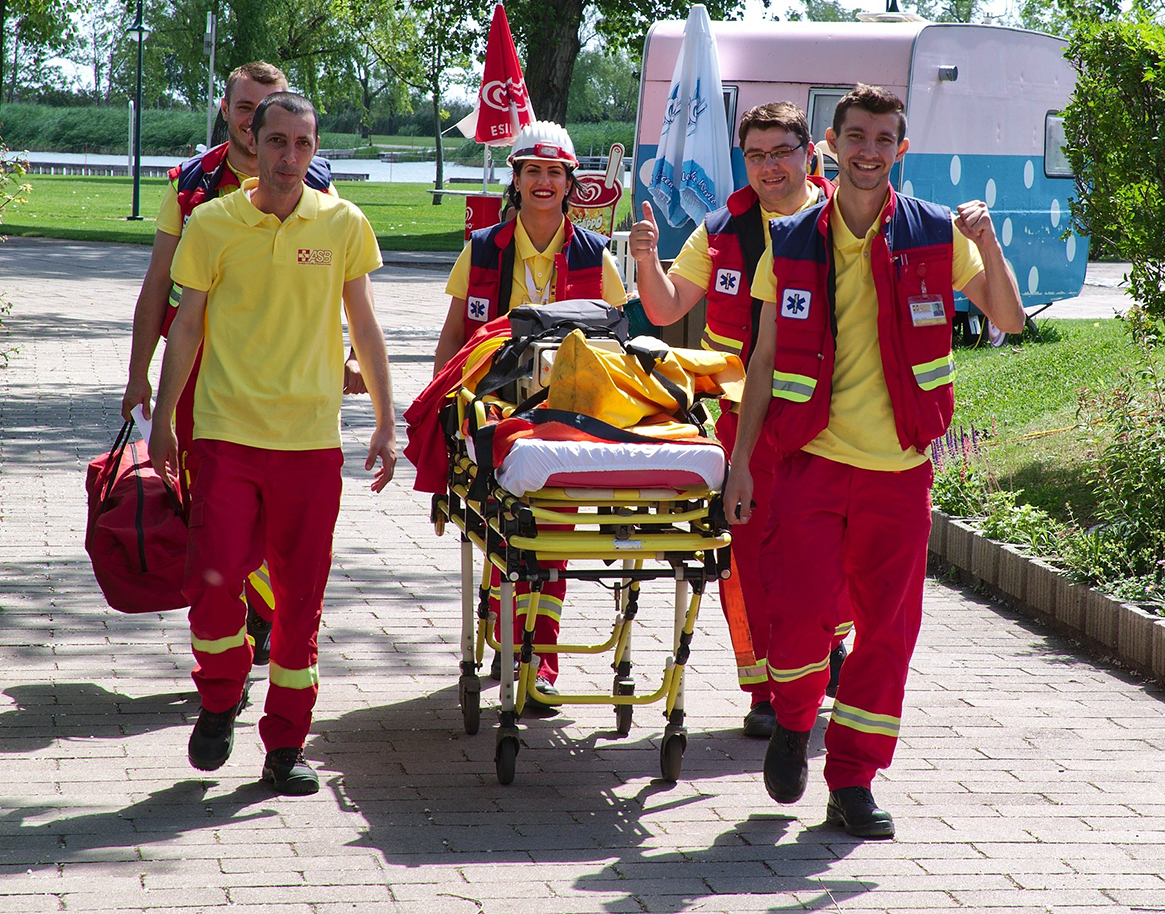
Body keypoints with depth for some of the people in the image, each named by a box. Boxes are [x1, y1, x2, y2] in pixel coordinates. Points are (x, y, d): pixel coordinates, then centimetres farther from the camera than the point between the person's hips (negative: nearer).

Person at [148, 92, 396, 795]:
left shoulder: (344, 224, 3)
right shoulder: (212, 224, 0)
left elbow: (364, 326, 10)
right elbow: (187, 325, 7)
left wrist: (386, 422, 8)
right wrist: (163, 419, 8)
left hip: (312, 435, 1)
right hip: (227, 431, -1)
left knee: (301, 594, 4)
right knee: (215, 577, -11)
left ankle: (287, 743, 16)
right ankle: (220, 699, 17)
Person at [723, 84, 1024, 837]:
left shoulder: (935, 236, 2)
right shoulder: (792, 243, 5)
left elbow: (1010, 321, 3)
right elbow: (767, 356, 9)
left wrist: (987, 243, -14)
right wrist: (741, 458, 6)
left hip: (900, 467, 0)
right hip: (813, 458, 0)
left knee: (887, 626, 1)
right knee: (802, 606, -10)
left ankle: (854, 782, 12)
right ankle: (794, 723, 21)